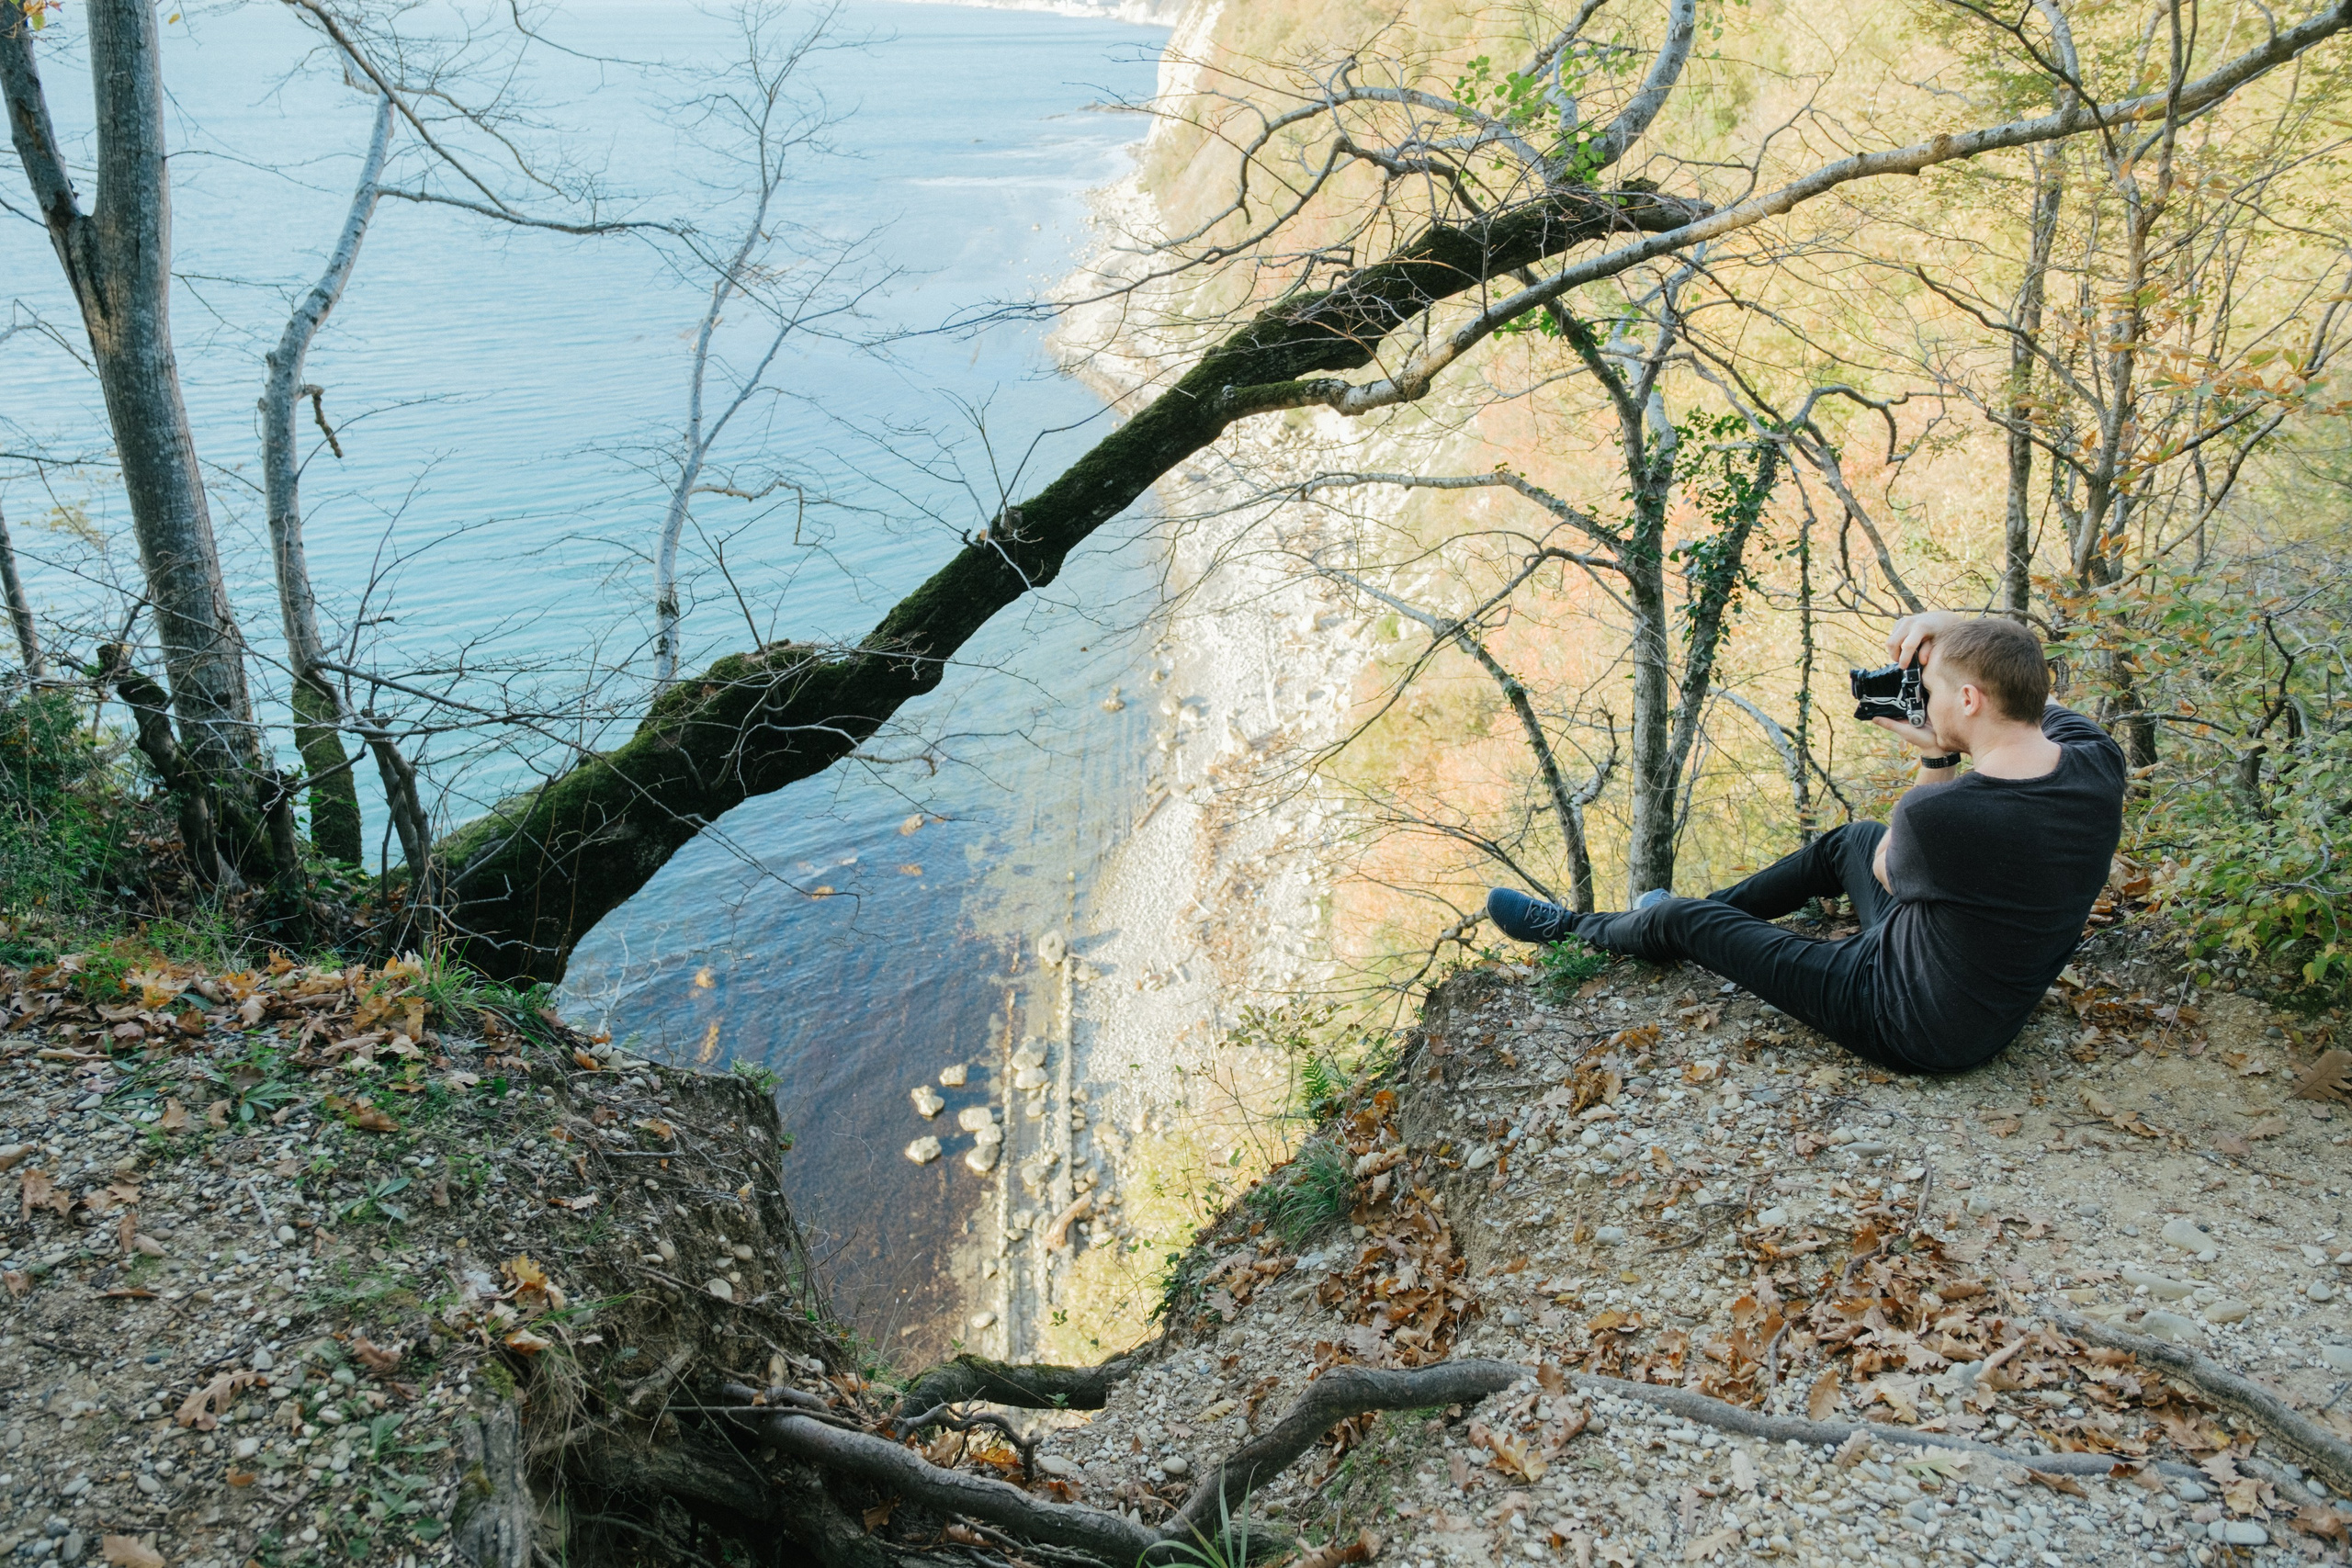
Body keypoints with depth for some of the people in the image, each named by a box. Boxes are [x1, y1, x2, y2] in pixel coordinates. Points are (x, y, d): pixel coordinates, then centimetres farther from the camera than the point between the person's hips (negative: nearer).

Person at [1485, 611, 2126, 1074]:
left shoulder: (1936, 814, -37)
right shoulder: (2100, 768, -18)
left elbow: (1890, 868, -11)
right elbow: (2026, 690, 6)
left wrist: (1936, 757, -11)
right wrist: (1960, 629, -9)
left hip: (1913, 1023, -7)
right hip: (2006, 1004, 7)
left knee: (1680, 920, 9)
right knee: (1846, 841, 29)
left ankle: (1567, 929, 40)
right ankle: (1708, 914, 50)